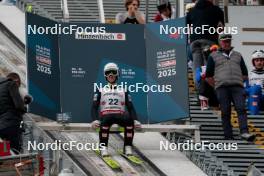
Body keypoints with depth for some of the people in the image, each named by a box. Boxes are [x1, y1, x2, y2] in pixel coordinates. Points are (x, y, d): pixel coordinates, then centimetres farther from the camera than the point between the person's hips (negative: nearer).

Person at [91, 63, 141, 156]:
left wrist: (135, 120, -7)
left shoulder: (123, 91, 21)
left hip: (120, 116, 1)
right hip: (106, 115, -1)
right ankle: (103, 147, -37)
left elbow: (130, 107, 14)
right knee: (105, 121, -40)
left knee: (129, 120, -35)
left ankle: (128, 147, -29)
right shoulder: (101, 91, 19)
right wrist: (95, 119, -13)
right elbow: (94, 107, 9)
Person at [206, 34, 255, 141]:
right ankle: (228, 137, -5)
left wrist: (238, 82, 14)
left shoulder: (238, 56, 23)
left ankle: (244, 132, -28)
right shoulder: (213, 56, 15)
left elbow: (245, 75, 25)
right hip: (222, 88, -1)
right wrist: (217, 86, 7)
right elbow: (208, 77, 13)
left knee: (241, 109, -17)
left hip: (237, 87, 1)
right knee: (225, 113, -5)